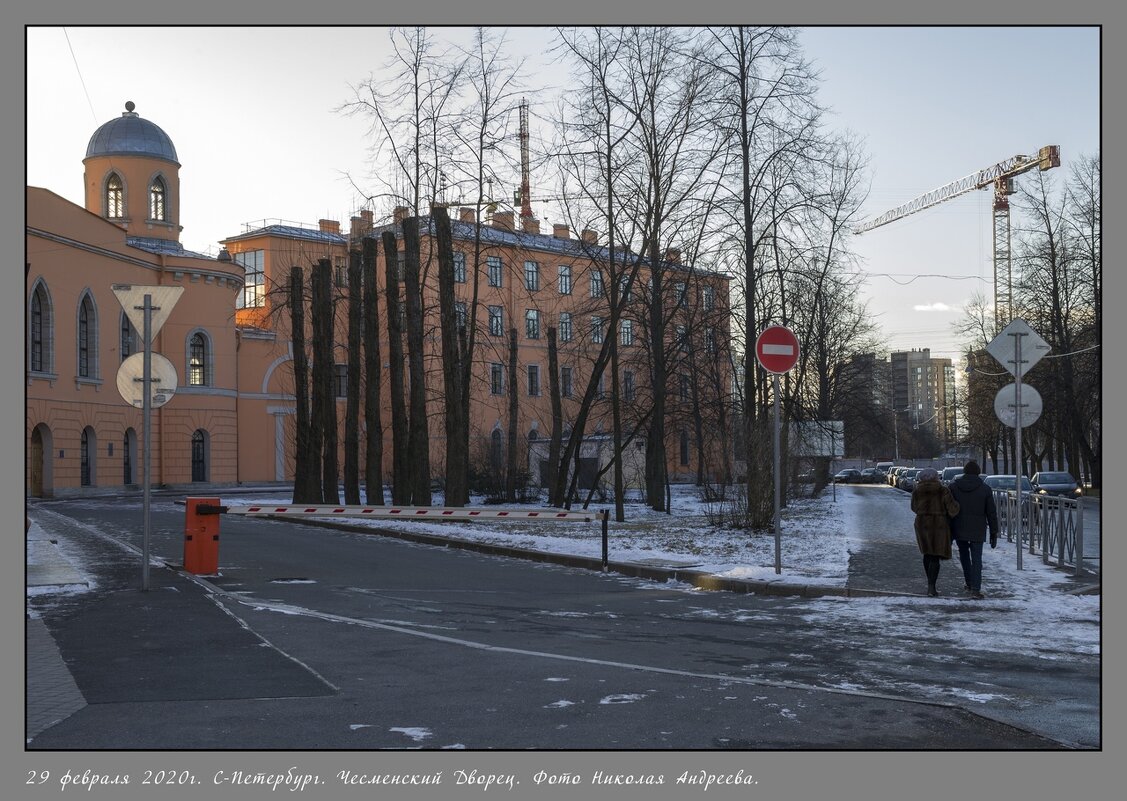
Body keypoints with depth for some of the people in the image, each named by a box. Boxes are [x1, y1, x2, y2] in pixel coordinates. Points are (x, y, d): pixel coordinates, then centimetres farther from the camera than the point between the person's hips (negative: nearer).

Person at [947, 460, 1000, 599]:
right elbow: (991, 513, 1)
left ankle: (970, 584, 24)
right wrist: (994, 533, 7)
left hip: (959, 530, 1)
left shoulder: (954, 486, 2)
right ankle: (975, 589, -12)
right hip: (977, 531, -1)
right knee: (976, 559, -2)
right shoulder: (985, 489, -1)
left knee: (964, 556, 19)